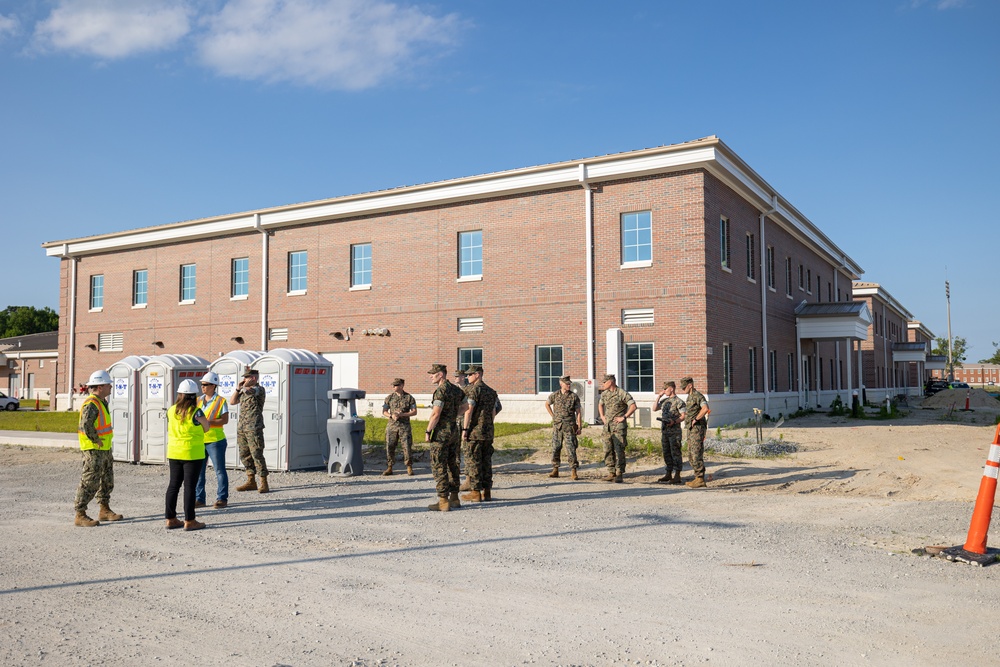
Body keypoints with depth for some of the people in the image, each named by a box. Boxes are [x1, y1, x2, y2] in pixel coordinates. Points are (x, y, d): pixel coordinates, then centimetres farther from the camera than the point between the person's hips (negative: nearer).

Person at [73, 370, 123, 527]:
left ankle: (104, 510, 28)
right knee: (90, 482, -6)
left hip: (104, 448, 10)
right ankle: (80, 515, 1)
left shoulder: (102, 402, 13)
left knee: (107, 480, 17)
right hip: (93, 449, -10)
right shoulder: (91, 404, -19)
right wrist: (96, 440, -24)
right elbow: (86, 424, -33)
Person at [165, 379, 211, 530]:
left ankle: (170, 519, 19)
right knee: (189, 486, 0)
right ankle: (189, 521, 4)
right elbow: (206, 428, -3)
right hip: (192, 453, -5)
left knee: (173, 485, 13)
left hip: (174, 453, 5)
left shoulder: (171, 411, 2)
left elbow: (170, 430, 10)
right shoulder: (196, 412, -14)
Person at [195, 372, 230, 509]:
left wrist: (209, 422, -24)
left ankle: (222, 498, 8)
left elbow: (225, 420, -12)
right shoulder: (198, 400, 12)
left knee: (219, 470, 1)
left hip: (215, 441, -6)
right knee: (198, 471, 8)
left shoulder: (221, 401, -5)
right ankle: (199, 498, 16)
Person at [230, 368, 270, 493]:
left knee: (257, 455, -10)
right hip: (241, 427, 8)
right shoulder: (244, 391, 19)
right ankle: (251, 482, 17)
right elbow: (232, 401, 18)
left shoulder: (260, 389, -6)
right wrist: (238, 388, 9)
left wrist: (245, 386, 0)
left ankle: (264, 483, -7)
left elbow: (249, 391, -23)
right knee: (244, 455, 10)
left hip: (254, 428, -8)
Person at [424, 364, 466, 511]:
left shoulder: (440, 391, -17)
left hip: (441, 432, -9)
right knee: (452, 465, 13)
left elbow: (435, 414, -22)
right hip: (453, 431, 9)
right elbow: (463, 407, 24)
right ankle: (454, 498, 18)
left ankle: (443, 501, -4)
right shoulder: (455, 389, 11)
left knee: (439, 466, -4)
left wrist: (428, 432, -14)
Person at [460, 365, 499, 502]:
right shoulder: (491, 391, 14)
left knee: (474, 462, -2)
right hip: (489, 432, 7)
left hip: (475, 431, -7)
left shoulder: (473, 390, -10)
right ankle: (487, 491, 11)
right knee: (487, 461, 10)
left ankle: (475, 492, -2)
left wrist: (464, 429, -13)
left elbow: (469, 410, -15)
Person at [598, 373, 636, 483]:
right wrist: (602, 416, 18)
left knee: (619, 451, -7)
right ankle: (611, 473, 13)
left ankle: (619, 475, -3)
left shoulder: (622, 393, -10)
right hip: (607, 426, 7)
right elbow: (600, 404, 31)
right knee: (608, 450, 6)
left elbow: (633, 406, -16)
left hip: (618, 426, -7)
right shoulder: (604, 394, 11)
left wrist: (623, 417, -15)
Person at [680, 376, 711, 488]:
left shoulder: (697, 396, -14)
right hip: (691, 429, 10)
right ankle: (698, 478, 17)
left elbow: (705, 408, -31)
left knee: (697, 455, -10)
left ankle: (700, 480, -8)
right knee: (691, 455, 12)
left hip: (697, 428, -10)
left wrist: (696, 419, -22)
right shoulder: (690, 397, 18)